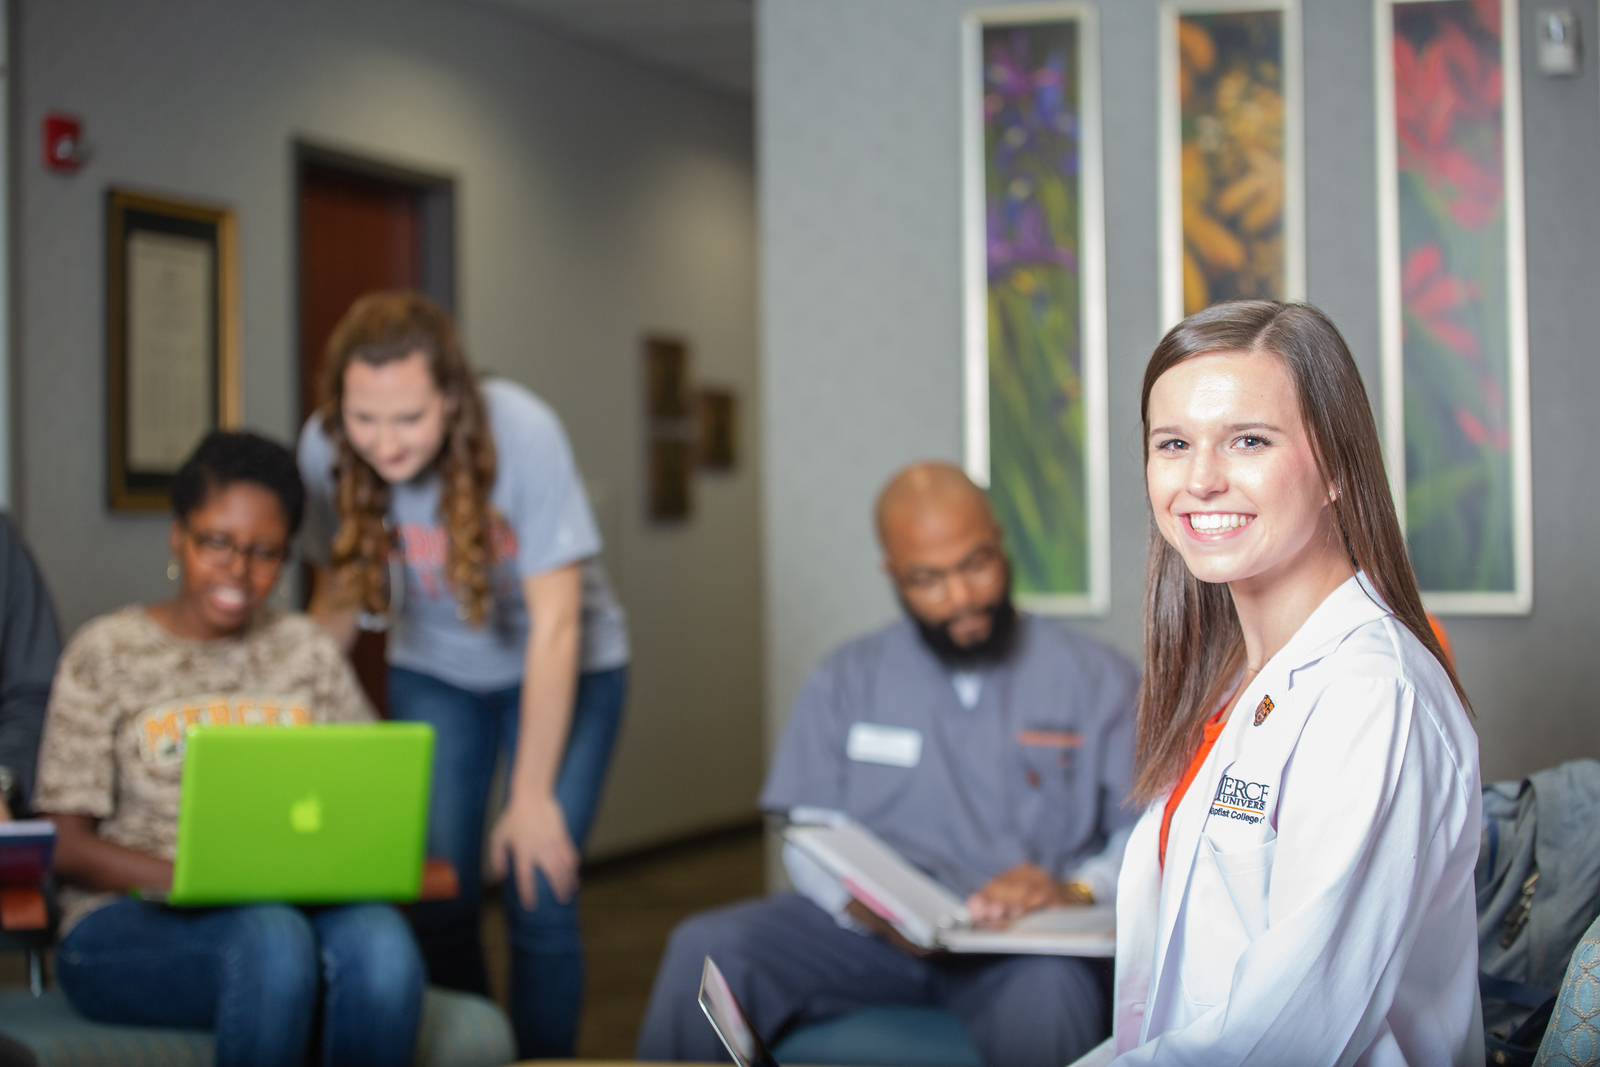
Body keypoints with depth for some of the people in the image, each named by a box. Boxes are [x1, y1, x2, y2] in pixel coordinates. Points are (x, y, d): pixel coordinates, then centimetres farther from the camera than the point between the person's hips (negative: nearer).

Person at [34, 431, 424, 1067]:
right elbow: (70, 848, 0)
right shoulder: (106, 654, 6)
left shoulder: (308, 652, 17)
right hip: (126, 924, -3)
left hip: (295, 905, 3)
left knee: (380, 941, -33)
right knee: (272, 939, -37)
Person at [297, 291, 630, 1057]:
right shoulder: (324, 448, -20)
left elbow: (555, 626, -25)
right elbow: (336, 597, -3)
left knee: (539, 900, -12)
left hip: (566, 669, -3)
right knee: (436, 900, -5)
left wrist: (532, 797, -21)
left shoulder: (521, 432, -31)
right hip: (432, 672, 3)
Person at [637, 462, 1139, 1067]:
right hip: (869, 929, 3)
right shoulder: (846, 681, 14)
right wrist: (859, 901, -16)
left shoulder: (1095, 680, 7)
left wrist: (1077, 890, -22)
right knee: (706, 948, -21)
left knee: (1046, 989, -38)